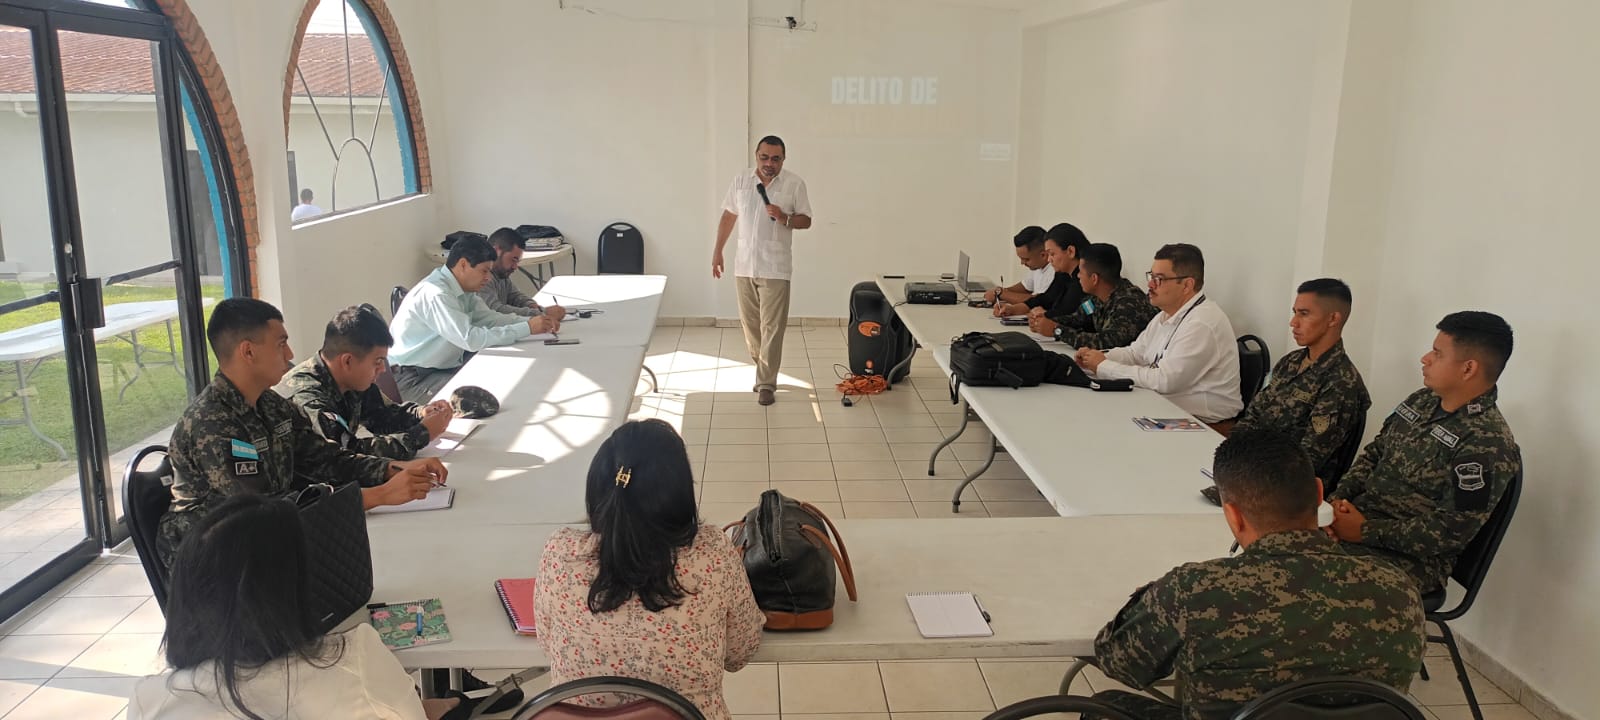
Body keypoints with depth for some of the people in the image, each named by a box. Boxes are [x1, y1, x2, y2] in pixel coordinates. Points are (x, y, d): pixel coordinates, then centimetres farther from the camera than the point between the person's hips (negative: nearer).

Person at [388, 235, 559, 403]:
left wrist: (531, 320, -11)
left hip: (444, 367, 9)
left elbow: (488, 318, 5)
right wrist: (527, 328, -27)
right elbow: (471, 339, -30)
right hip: (412, 379, -9)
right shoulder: (435, 294, -25)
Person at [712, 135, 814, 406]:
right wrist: (718, 251, 8)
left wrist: (784, 218, -20)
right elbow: (728, 217, 11)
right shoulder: (740, 181, 4)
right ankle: (762, 367, 32)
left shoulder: (795, 184, -4)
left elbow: (806, 220, 0)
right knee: (749, 323, 13)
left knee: (772, 328, -4)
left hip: (775, 268, -3)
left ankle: (767, 384, 2)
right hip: (744, 265, 3)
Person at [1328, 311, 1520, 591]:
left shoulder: (1487, 443, -17)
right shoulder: (1422, 401, 8)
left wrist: (1366, 532, -18)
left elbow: (1449, 531, -20)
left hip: (1412, 557, -8)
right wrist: (1338, 498, -3)